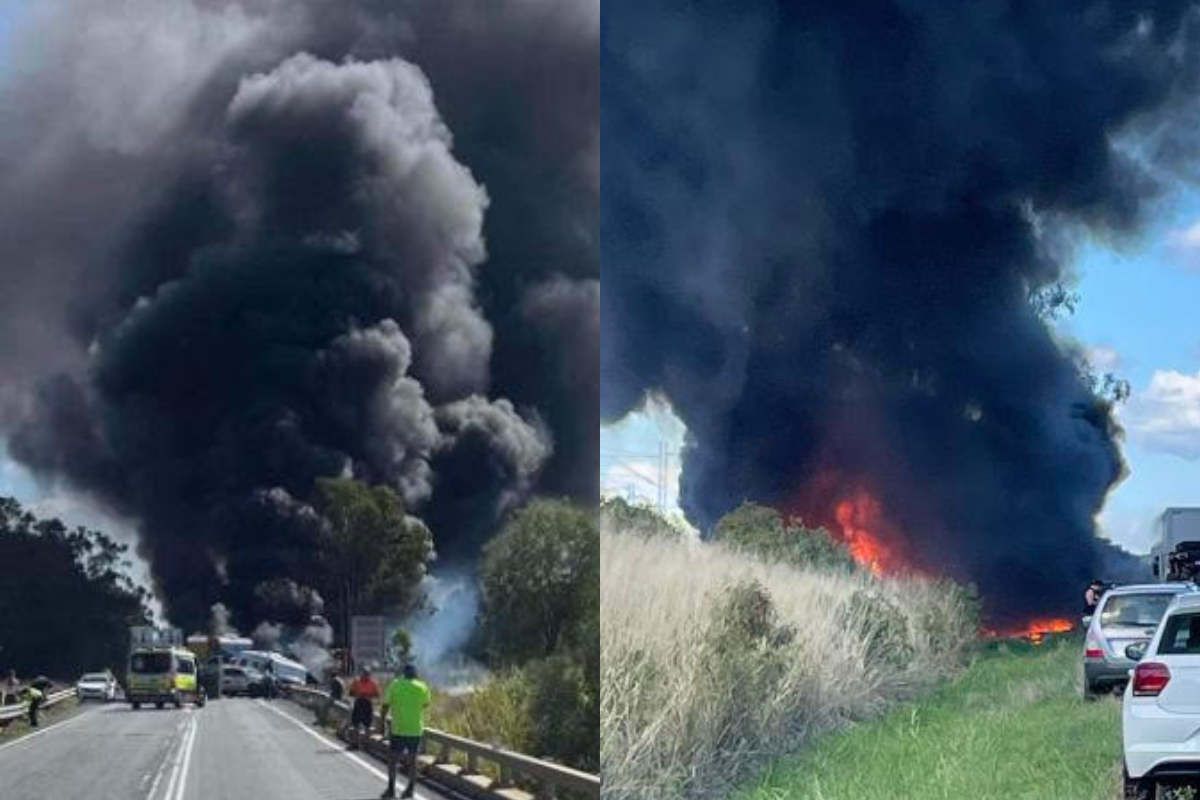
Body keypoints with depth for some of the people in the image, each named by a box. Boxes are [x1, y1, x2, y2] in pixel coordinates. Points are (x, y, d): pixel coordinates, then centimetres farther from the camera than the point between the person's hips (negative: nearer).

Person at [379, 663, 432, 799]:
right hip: (416, 730, 2)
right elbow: (426, 704, 17)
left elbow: (385, 706, -4)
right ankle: (410, 789, 12)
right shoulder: (422, 687, 1)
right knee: (412, 760, 11)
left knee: (392, 759, 7)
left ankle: (391, 789, 3)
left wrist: (382, 722, 7)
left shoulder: (395, 685, -4)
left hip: (398, 729, -2)